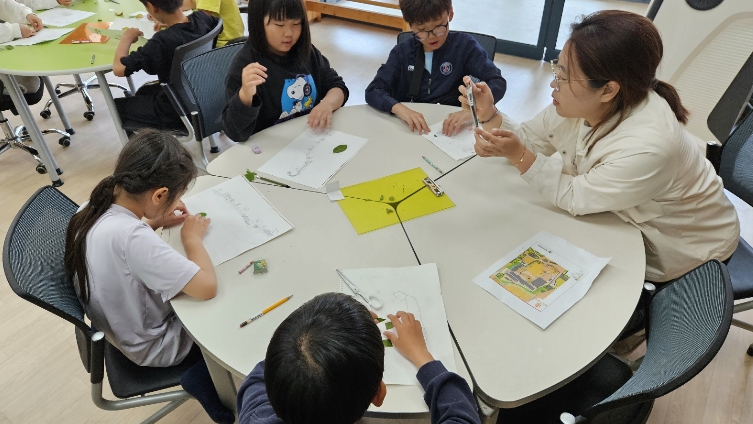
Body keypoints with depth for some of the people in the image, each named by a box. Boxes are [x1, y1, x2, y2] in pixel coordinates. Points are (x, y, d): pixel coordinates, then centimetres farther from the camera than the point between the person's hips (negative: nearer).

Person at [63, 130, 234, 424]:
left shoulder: (91, 211, -14)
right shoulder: (133, 237, -40)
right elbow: (206, 287, -37)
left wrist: (153, 222, -4)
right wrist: (192, 237, -22)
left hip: (116, 327, 7)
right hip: (152, 347, -7)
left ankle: (199, 375, 28)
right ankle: (199, 380, 24)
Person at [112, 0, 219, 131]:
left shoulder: (162, 41, -32)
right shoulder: (203, 19, -13)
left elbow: (118, 68, -25)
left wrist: (126, 38, -8)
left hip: (175, 113, -7)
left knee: (117, 105, 19)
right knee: (144, 91, 32)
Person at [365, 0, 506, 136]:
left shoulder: (465, 46, -4)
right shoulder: (402, 52, 0)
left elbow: (498, 82, -12)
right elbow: (373, 92, -8)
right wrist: (400, 109, -28)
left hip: (449, 126, 0)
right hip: (408, 128, 1)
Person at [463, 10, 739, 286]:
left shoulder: (647, 147, -39)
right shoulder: (582, 102, -19)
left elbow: (576, 198, -27)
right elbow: (530, 140, -6)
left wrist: (518, 156, -34)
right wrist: (490, 115, -23)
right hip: (629, 219, 6)